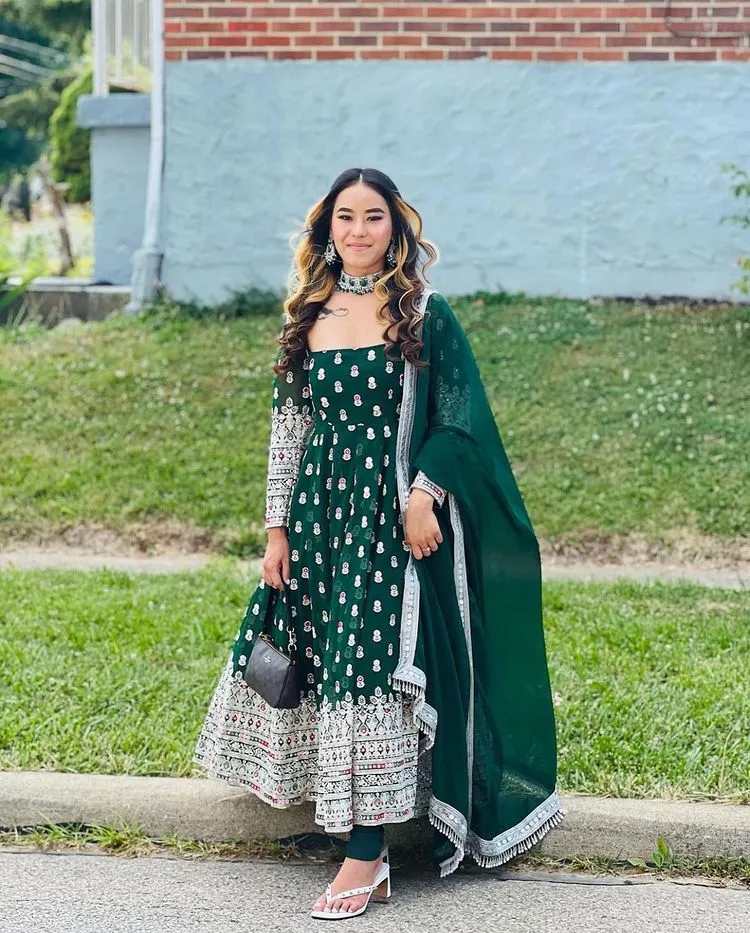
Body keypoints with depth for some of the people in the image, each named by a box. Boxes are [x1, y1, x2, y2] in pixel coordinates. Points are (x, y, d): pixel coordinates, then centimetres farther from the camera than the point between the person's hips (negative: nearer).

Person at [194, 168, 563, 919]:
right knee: (323, 663, 6)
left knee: (375, 667, -7)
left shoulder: (426, 316, -1)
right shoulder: (306, 318, 9)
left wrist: (424, 493, -16)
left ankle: (367, 855, -4)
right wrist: (277, 527, 6)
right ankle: (353, 814, 21)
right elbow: (287, 427, 10)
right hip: (319, 513, 4)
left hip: (395, 516, -4)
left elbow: (459, 421, -2)